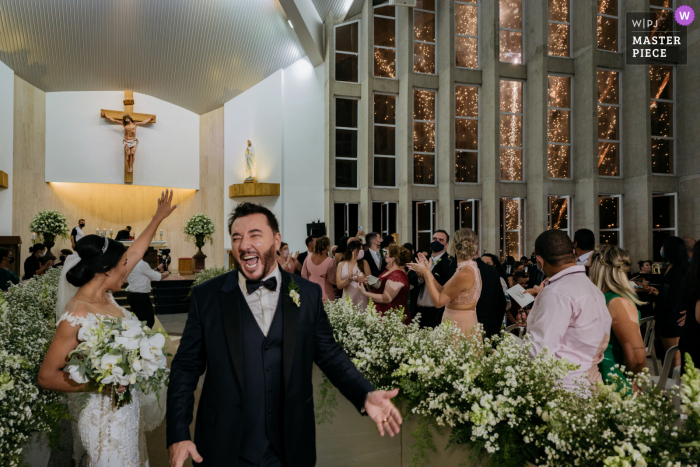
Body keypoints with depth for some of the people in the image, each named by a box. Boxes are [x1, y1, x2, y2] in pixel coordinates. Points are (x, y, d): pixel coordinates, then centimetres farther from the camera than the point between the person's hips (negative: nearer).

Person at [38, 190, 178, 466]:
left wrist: (158, 218, 17)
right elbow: (46, 376, -18)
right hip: (104, 414, -8)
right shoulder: (76, 316, -24)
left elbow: (134, 252, 10)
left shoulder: (104, 295, -1)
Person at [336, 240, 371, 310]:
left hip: (361, 298, -1)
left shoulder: (364, 263, 6)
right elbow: (339, 285, 1)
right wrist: (348, 279, -16)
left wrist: (354, 277, -9)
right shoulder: (341, 264, 7)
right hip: (347, 298, 1)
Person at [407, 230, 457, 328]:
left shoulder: (450, 262, -7)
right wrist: (419, 277, -15)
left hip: (436, 313, -6)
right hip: (418, 311, 6)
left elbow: (446, 283, -21)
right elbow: (410, 278, 7)